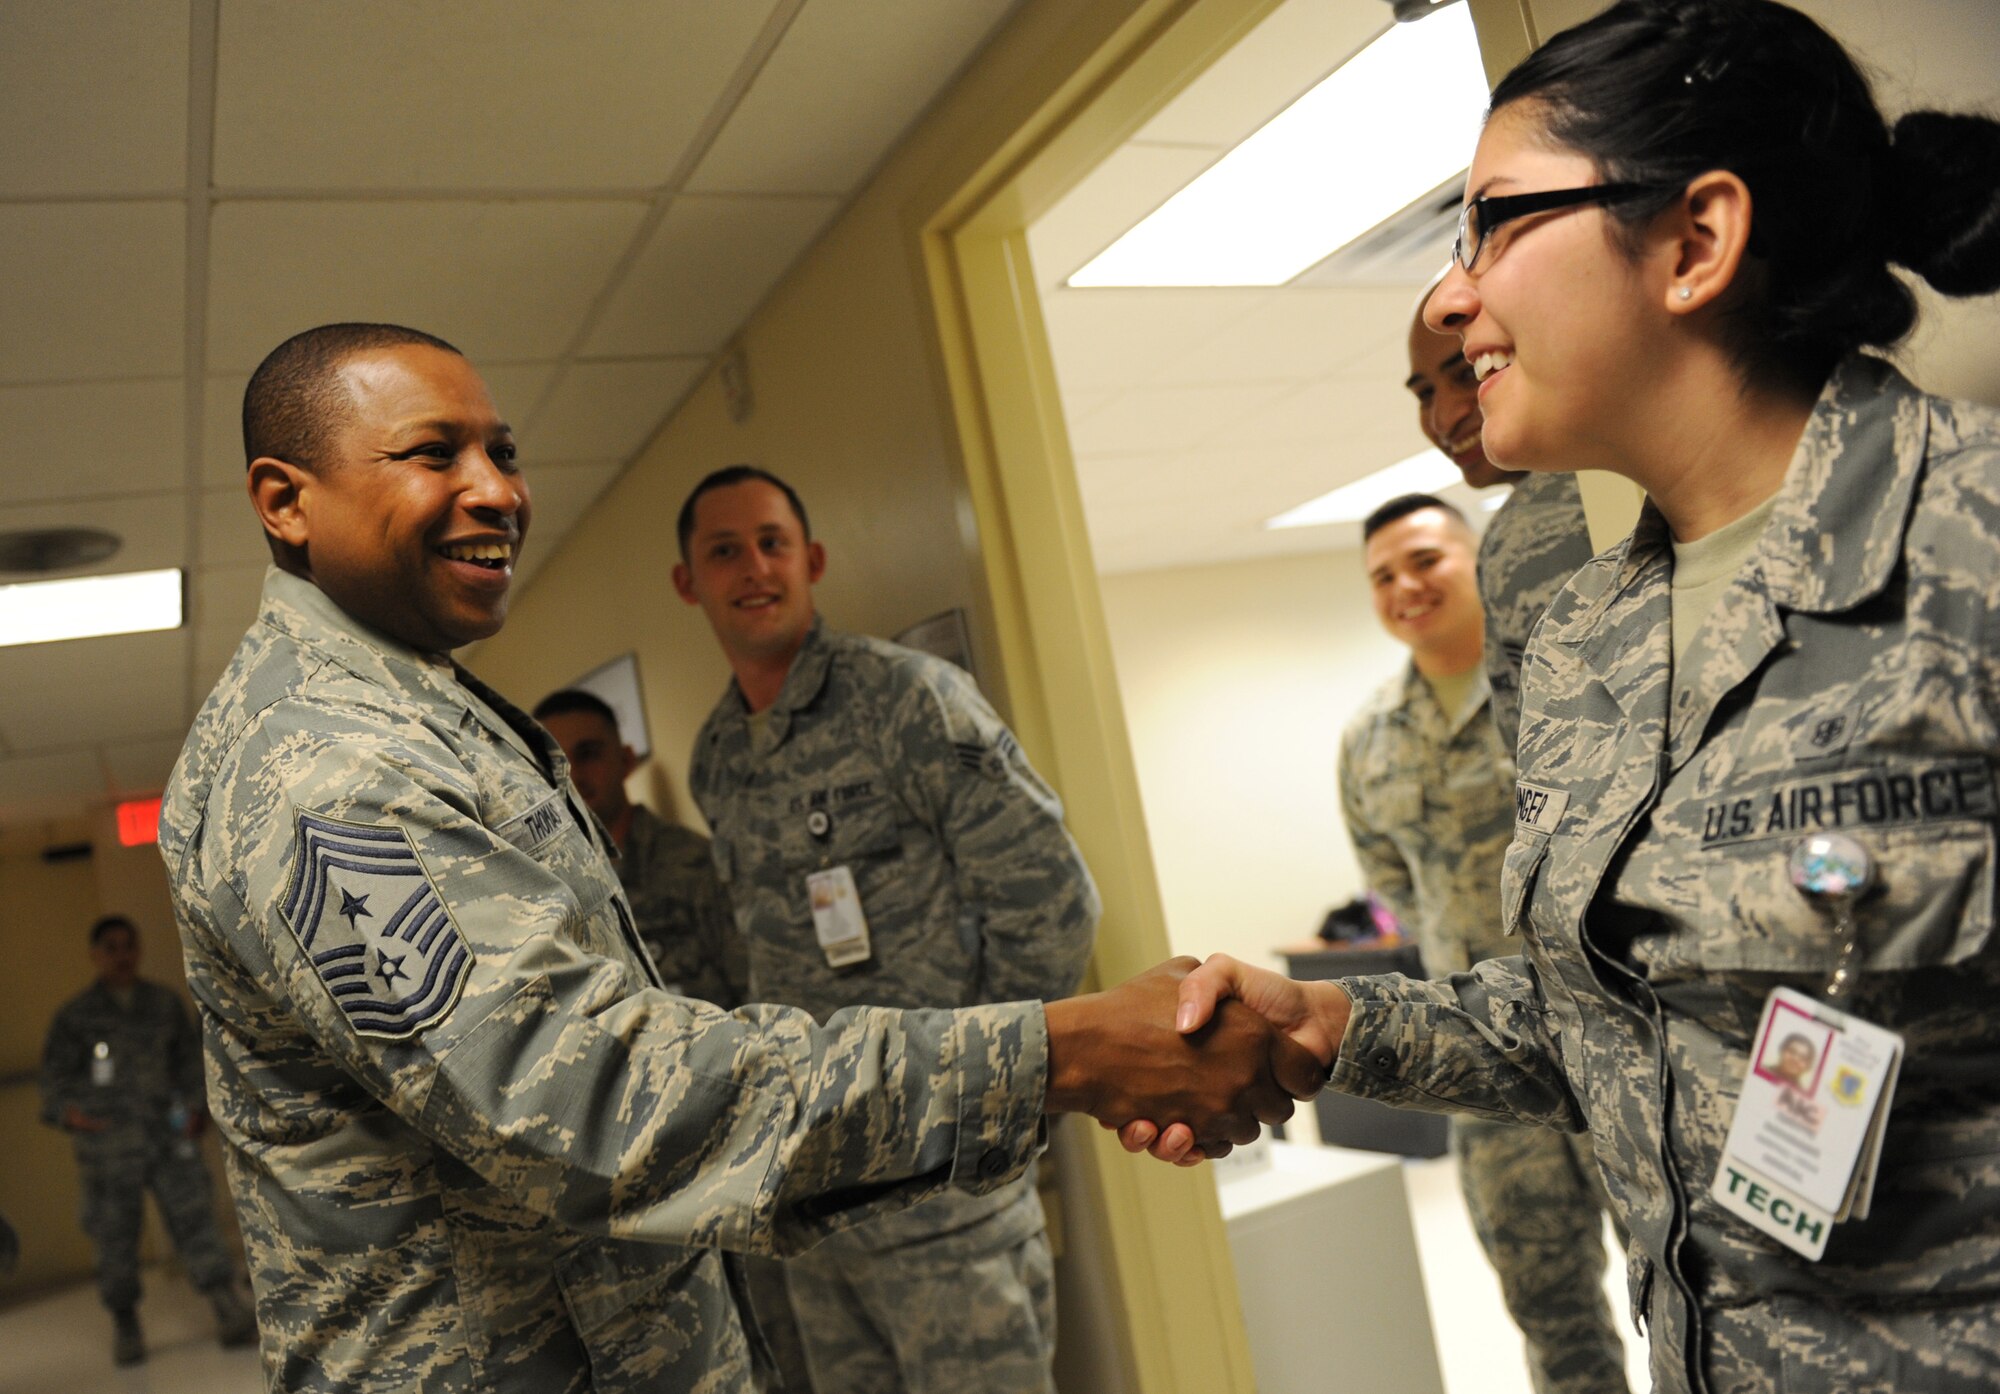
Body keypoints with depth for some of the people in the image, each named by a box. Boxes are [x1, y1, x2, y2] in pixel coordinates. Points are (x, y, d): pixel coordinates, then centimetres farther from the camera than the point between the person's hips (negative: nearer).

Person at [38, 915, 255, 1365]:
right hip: (108, 1147, -1)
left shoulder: (165, 1003, 11)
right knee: (115, 1235, 3)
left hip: (167, 1132, 1)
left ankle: (231, 1315, -7)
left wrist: (194, 1105, 3)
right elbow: (55, 1076, 4)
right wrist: (68, 1113, -16)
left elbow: (188, 1060, 17)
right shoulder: (75, 1015, 4)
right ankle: (125, 1326, 22)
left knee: (194, 1217, -6)